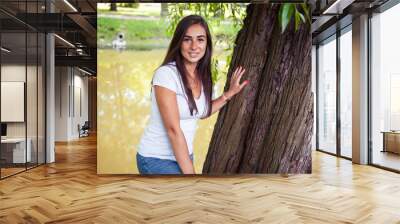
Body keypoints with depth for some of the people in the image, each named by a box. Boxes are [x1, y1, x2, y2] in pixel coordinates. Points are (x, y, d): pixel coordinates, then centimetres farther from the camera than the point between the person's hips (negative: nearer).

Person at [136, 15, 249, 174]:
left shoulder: (201, 76, 0)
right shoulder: (166, 73, -22)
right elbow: (173, 129, -23)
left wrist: (229, 94, 12)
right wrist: (190, 172, -20)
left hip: (182, 155, 7)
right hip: (156, 159, -7)